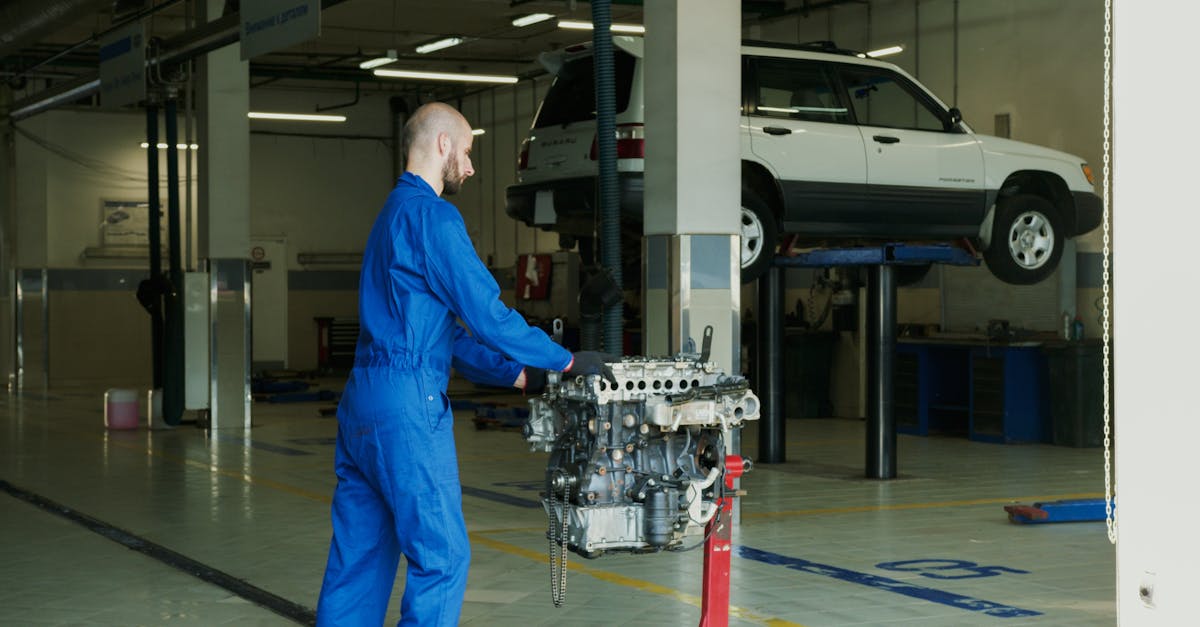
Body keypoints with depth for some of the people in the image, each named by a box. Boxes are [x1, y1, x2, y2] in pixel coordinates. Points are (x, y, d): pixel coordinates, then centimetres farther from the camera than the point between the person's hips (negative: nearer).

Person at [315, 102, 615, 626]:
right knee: (441, 554, -4)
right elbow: (486, 314, -15)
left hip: (361, 404, 10)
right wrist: (568, 361, -5)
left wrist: (522, 378, 20)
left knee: (359, 557, 12)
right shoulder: (432, 215, -10)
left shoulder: (393, 214, 22)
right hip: (408, 406, -10)